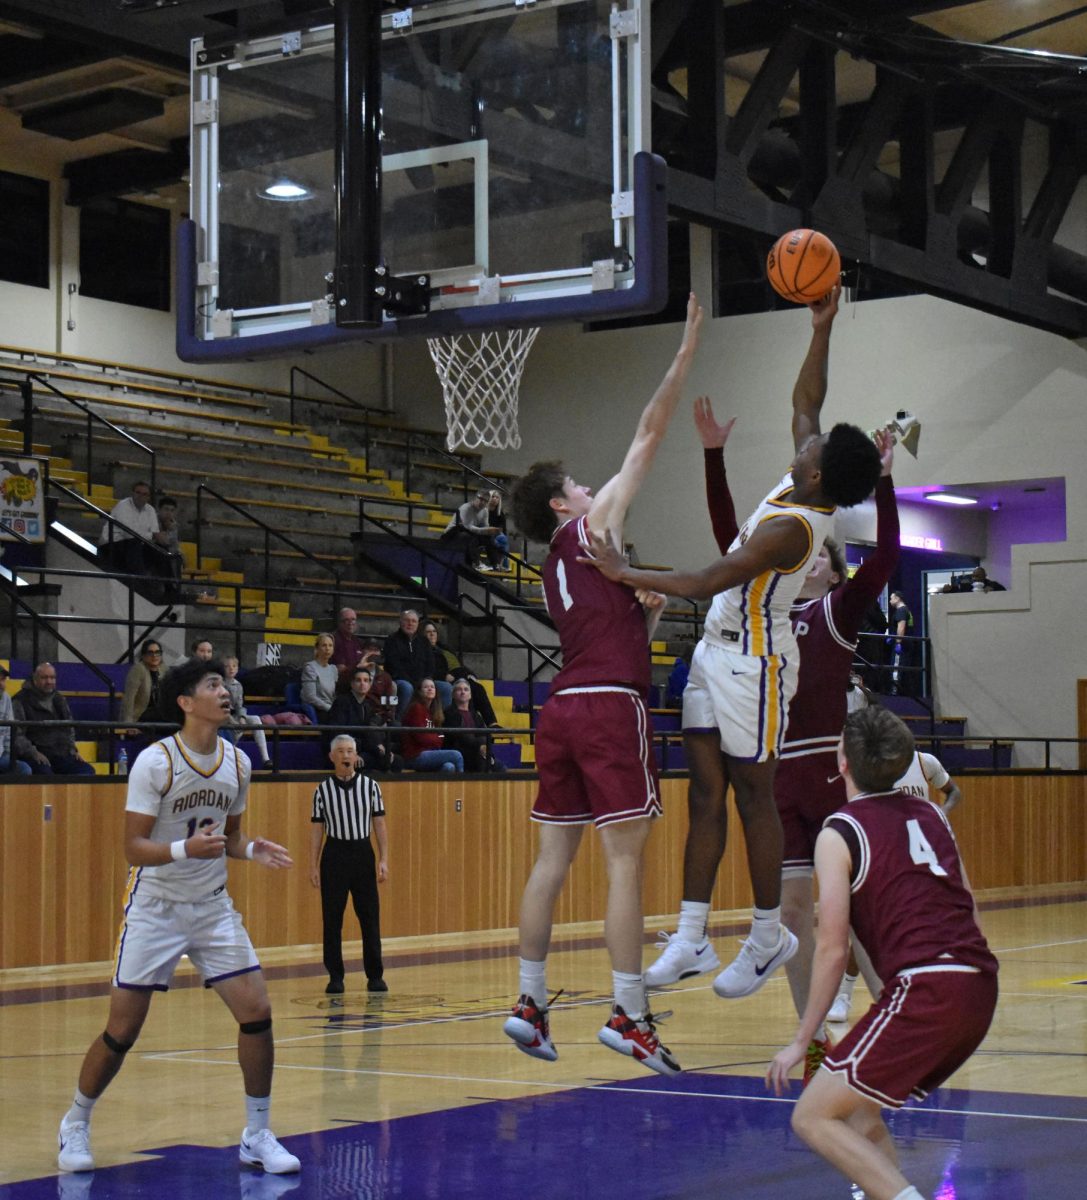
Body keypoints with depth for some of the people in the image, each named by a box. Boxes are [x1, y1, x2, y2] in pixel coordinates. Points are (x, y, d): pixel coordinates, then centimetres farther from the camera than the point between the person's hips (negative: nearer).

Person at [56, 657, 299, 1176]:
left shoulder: (237, 763, 2)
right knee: (122, 1030, -1)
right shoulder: (155, 762, -16)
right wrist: (186, 848, -34)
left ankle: (257, 1136, 7)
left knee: (257, 1012, -7)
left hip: (213, 908, 5)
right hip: (155, 907, -5)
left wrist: (251, 850, -5)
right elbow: (133, 847, -17)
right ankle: (75, 1124, 23)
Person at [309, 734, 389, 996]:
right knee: (332, 920, 1)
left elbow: (379, 825, 5)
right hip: (334, 855, 0)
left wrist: (383, 860, -2)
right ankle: (335, 977, 10)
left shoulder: (370, 786, 3)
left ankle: (375, 976, 10)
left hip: (363, 854, 1)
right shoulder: (323, 790, 2)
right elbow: (317, 829, 5)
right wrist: (313, 866, 0)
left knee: (370, 918, 2)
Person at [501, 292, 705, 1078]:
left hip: (563, 708, 8)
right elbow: (649, 437, 2)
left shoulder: (557, 570, 23)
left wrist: (648, 611, 20)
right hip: (611, 708, -8)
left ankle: (530, 1003, 10)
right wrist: (687, 354, 5)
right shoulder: (593, 526, 3)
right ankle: (628, 1015, -12)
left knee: (554, 857, 8)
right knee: (626, 860, -9)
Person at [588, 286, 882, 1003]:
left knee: (753, 795, 0)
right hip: (719, 654, 9)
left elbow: (709, 583, -26)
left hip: (752, 663, -9)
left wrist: (627, 575, -20)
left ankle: (769, 936, 12)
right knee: (706, 793, 6)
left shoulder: (791, 528, -24)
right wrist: (821, 332, 11)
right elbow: (806, 401, 16)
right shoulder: (808, 490, 1)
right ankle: (691, 940, 7)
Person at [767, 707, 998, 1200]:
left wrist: (801, 1041, 3)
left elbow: (832, 950, -4)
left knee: (814, 1118, -1)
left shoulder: (839, 833, -1)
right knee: (858, 1109, 23)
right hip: (980, 990, 8)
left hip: (925, 992, -8)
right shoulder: (930, 814, 18)